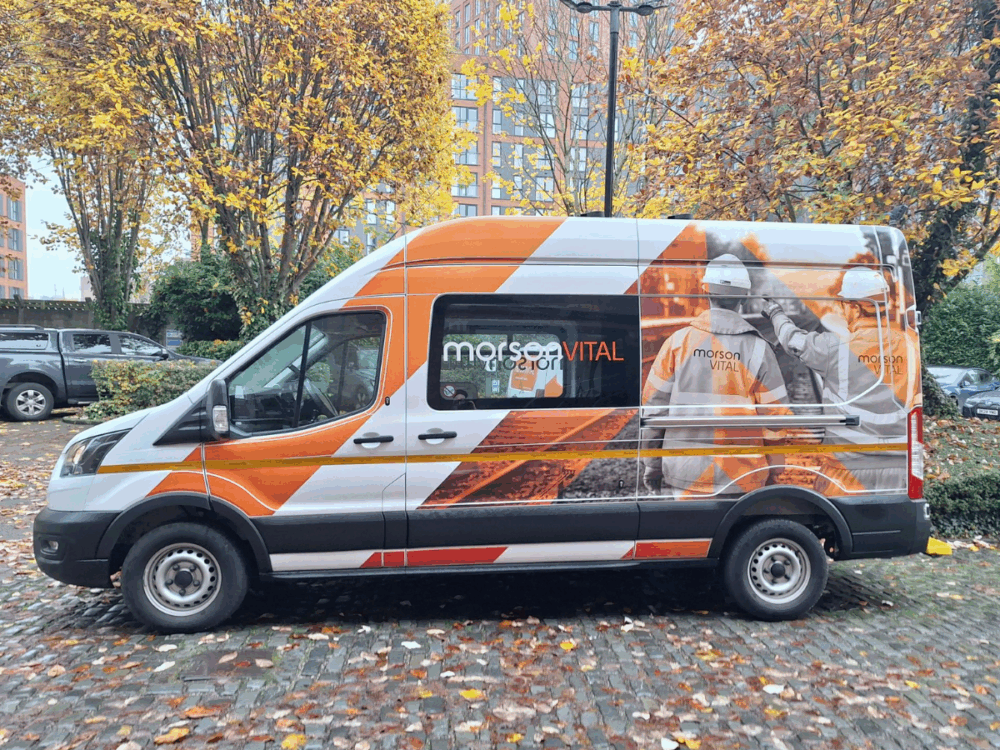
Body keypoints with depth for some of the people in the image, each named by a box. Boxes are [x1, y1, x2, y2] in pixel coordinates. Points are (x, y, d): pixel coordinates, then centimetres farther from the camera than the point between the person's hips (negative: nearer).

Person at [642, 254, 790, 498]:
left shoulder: (678, 341, -1)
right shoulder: (758, 349, -2)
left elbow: (654, 407, 0)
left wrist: (651, 465, 10)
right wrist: (774, 469, 15)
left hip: (685, 477, 0)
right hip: (741, 479, 0)